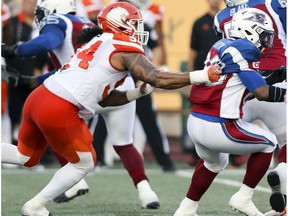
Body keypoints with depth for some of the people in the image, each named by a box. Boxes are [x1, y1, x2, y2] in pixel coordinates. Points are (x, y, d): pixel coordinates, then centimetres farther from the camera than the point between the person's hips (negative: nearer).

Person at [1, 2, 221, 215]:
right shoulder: (125, 50, -2)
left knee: (25, 156, 27)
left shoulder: (98, 45, 24)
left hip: (37, 98, 8)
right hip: (59, 111, -8)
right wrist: (202, 76, -11)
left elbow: (104, 98, 24)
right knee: (84, 163, 14)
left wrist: (137, 93, 17)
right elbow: (159, 79, -13)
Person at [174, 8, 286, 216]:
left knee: (213, 162, 36)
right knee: (268, 143, 14)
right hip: (218, 127, -9)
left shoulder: (222, 46, 13)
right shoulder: (243, 50, -12)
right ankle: (243, 198, 15)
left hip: (196, 122, 9)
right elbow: (262, 93, -10)